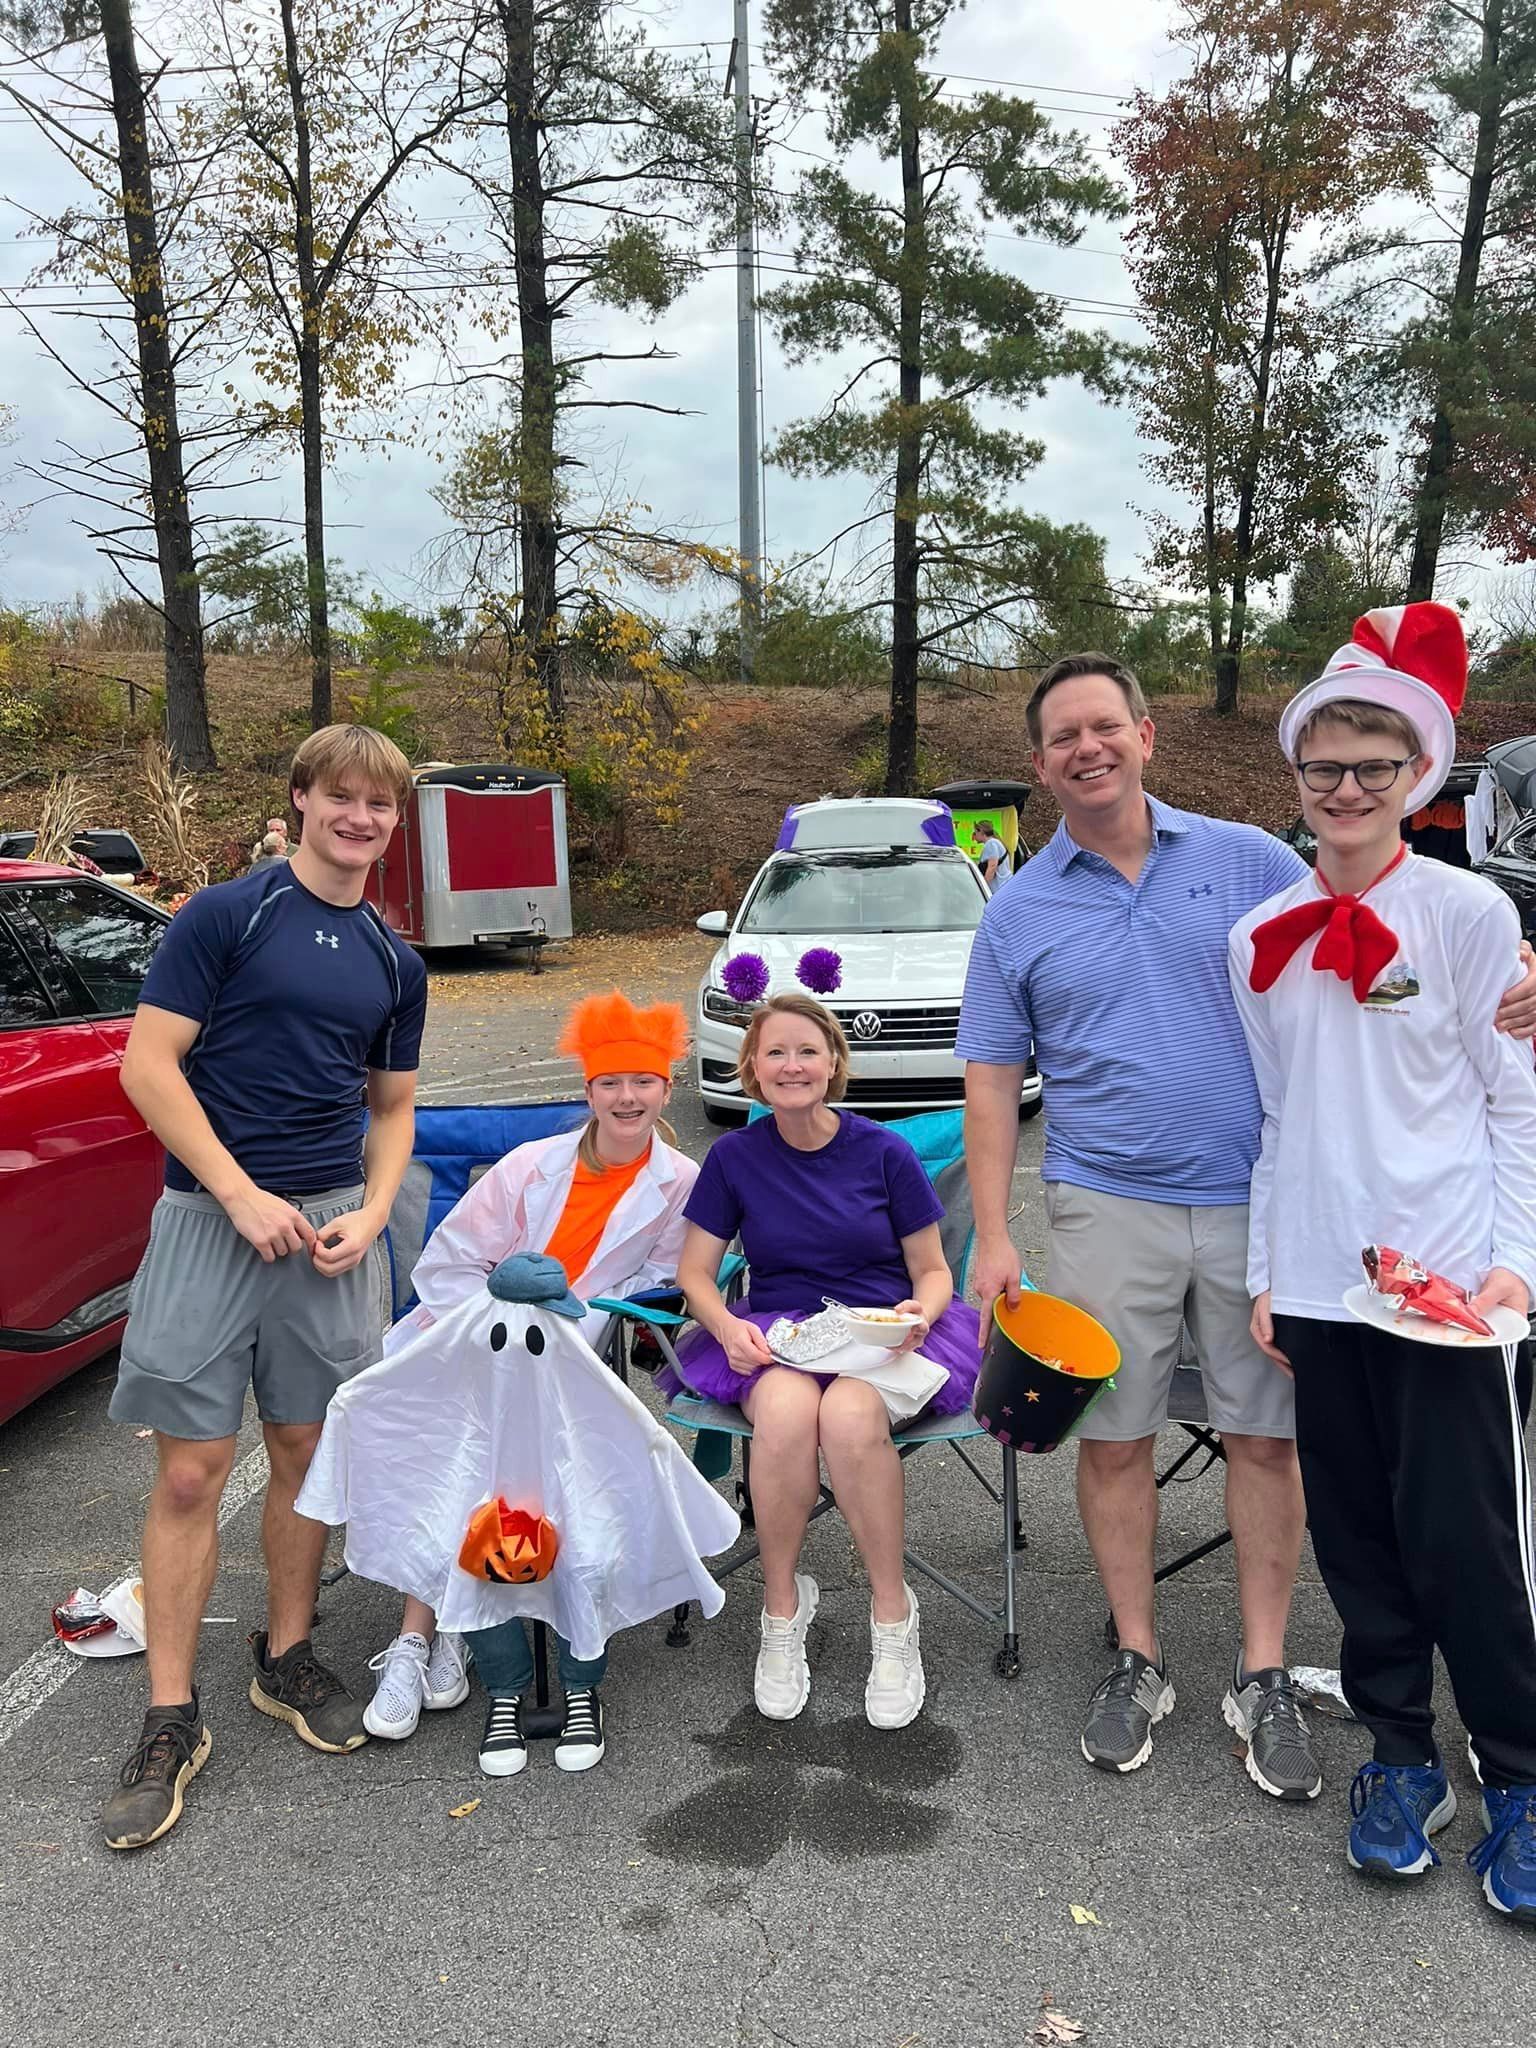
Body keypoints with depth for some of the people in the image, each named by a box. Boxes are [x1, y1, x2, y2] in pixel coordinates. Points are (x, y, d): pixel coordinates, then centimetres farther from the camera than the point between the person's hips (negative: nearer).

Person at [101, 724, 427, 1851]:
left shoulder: (394, 961, 11)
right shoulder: (227, 914, -4)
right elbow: (149, 1064, -9)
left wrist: (369, 1213, -1)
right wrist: (245, 1197, -14)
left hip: (330, 1226, 4)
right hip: (213, 1216, -4)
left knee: (308, 1450, 12)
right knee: (191, 1471, 0)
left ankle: (288, 1658, 31)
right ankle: (173, 1720, 13)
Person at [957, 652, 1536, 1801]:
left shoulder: (1249, 861, 4)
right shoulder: (1019, 914, 4)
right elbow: (994, 1081, 3)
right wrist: (993, 1237, -3)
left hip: (1259, 1201, 0)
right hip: (1110, 1210, 0)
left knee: (1266, 1438, 6)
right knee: (1115, 1439, 7)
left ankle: (1264, 1677, 22)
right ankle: (1138, 1661, 25)